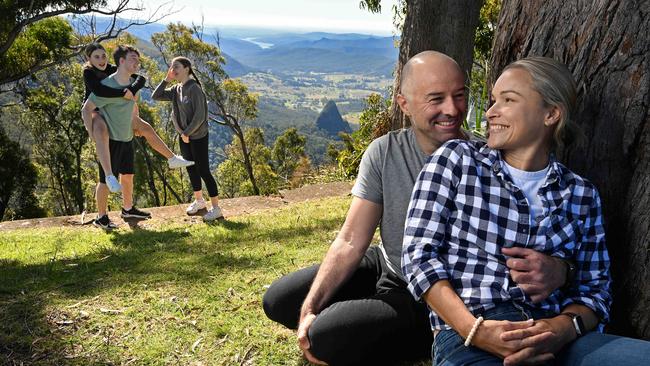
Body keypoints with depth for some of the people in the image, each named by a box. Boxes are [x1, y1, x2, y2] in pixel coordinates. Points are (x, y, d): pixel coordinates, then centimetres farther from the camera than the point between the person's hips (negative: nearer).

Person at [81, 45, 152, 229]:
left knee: (128, 175, 19)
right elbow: (86, 110, -17)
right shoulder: (107, 85, -20)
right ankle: (101, 217, 17)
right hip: (110, 140, -7)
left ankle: (128, 209, 37)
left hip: (127, 138, 8)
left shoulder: (132, 83, 4)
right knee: (106, 180, 2)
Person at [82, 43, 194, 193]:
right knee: (102, 133, -42)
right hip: (94, 112, -7)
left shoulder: (114, 70, -3)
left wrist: (131, 89, -30)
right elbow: (98, 90, -37)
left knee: (146, 128, 8)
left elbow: (141, 78, -10)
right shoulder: (88, 73, -16)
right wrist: (123, 93, -33)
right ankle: (109, 176, -54)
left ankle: (172, 159, 22)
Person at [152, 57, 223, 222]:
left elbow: (199, 116, -20)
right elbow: (156, 96, 5)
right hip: (184, 136, 8)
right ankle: (199, 200, 34)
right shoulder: (176, 89, 6)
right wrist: (167, 79, -2)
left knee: (203, 171, -5)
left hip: (198, 136, -8)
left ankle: (216, 208, 4)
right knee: (191, 169, 16)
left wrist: (187, 133, -15)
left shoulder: (194, 88, -17)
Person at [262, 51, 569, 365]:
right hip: (386, 268, 5)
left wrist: (555, 271, -48)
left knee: (329, 336, -24)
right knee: (278, 301, 2)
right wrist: (309, 310, -20)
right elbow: (350, 242, -11)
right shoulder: (384, 153, -11)